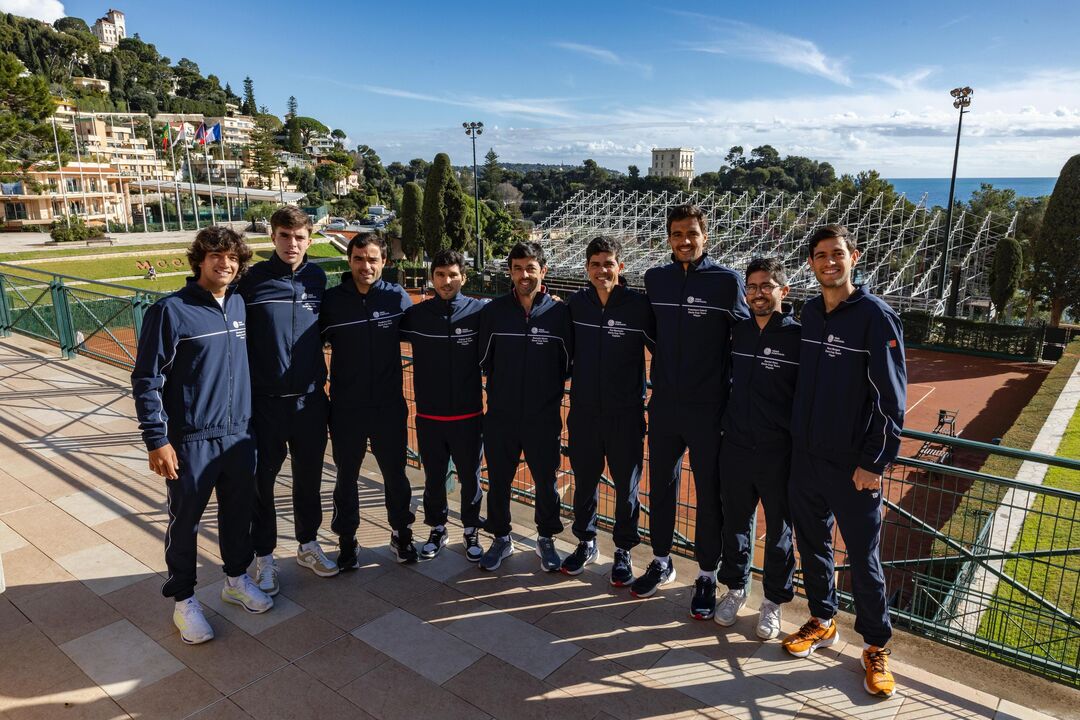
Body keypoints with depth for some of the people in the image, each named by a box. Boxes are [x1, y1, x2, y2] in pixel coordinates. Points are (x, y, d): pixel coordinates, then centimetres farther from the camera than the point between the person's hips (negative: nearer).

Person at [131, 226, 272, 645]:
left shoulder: (241, 306, 5)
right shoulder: (171, 311, -12)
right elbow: (146, 380, -11)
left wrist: (254, 418, 15)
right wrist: (156, 440, -14)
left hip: (239, 434, 5)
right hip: (191, 439, -5)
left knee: (239, 512, 17)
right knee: (185, 520, 9)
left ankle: (236, 579, 37)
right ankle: (183, 600, 27)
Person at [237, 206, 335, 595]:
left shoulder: (317, 278, 2)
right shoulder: (253, 280, -8)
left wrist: (322, 384, 11)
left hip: (310, 399, 3)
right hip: (265, 401, -3)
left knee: (309, 478, 15)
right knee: (262, 482, 9)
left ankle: (308, 545, 35)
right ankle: (264, 558, 26)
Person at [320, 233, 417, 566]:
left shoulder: (397, 297, -4)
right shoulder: (331, 300, -5)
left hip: (389, 405, 0)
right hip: (346, 408, 0)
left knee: (395, 474, 12)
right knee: (346, 476, 13)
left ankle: (401, 535, 32)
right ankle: (346, 540, 31)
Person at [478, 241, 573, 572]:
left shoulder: (560, 313, -5)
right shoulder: (493, 311, -2)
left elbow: (570, 364, 2)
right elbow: (483, 361, 5)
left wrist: (550, 390, 0)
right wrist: (503, 387, 6)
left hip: (544, 418, -1)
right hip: (500, 417, 1)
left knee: (546, 482, 11)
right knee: (498, 482, 12)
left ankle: (546, 539, 33)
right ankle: (501, 538, 33)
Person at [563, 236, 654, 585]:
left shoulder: (639, 305, -11)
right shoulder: (577, 302, 0)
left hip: (626, 414, -3)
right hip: (583, 411, 3)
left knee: (626, 486, 9)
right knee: (584, 482, 15)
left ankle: (624, 551, 29)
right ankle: (586, 543, 36)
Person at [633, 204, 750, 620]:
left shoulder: (727, 281, -7)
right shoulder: (655, 279, 4)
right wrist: (664, 377, 9)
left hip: (708, 409, -4)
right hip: (663, 405, 4)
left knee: (710, 493, 7)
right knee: (660, 486, 14)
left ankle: (708, 576, 23)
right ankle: (661, 563, 33)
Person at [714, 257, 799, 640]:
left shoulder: (798, 337, -9)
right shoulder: (737, 331, 4)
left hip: (779, 454, -3)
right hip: (735, 447, 4)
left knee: (779, 530, 11)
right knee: (735, 522, 15)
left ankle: (773, 601, 28)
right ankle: (735, 587, 34)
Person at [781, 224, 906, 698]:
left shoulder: (876, 316, -11)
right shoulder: (810, 313, 6)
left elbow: (892, 397, -12)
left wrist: (874, 462, -14)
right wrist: (796, 436, 12)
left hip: (853, 465, -5)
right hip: (805, 456, 6)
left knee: (863, 558, 6)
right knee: (812, 544, 16)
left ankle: (876, 646, 24)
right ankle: (822, 622, 35)